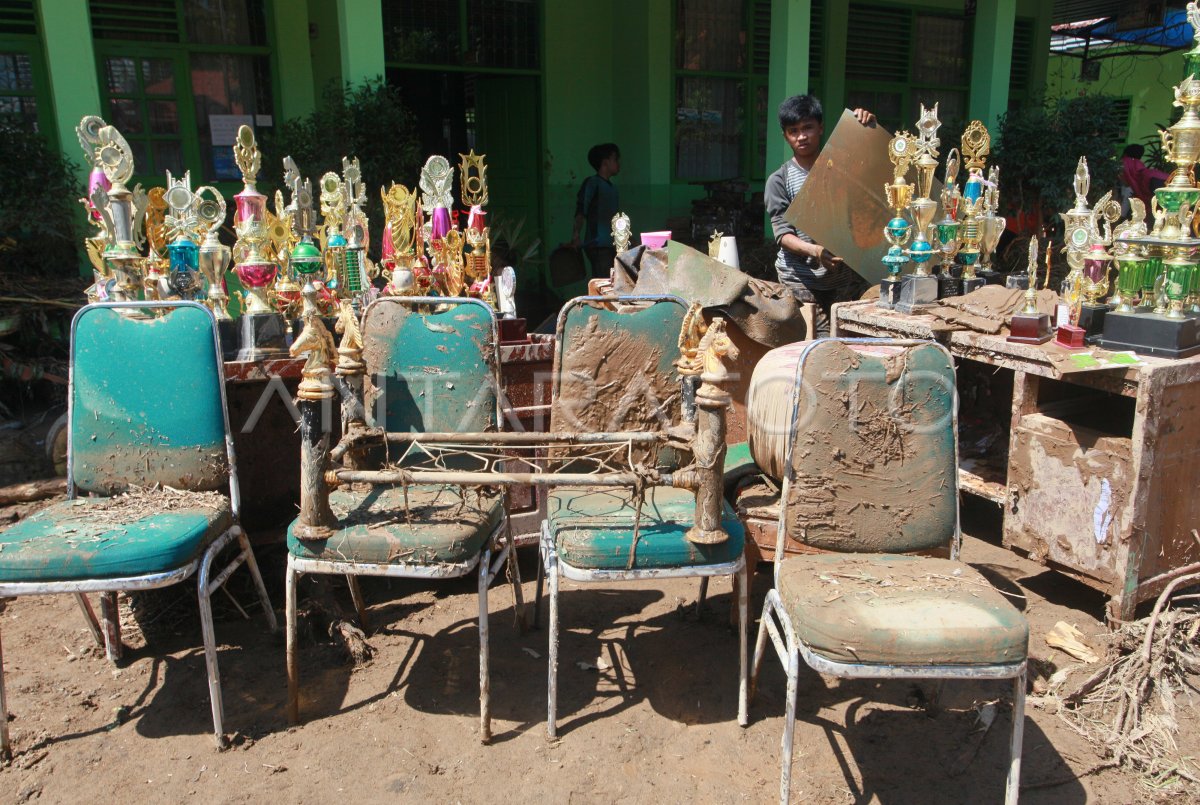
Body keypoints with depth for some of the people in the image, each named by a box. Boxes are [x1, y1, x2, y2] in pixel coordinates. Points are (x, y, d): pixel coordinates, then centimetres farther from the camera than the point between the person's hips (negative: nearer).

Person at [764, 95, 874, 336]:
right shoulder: (779, 180, 1)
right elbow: (783, 234, -7)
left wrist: (868, 127, 2)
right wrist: (815, 251, -26)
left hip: (846, 277, 4)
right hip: (802, 282, -3)